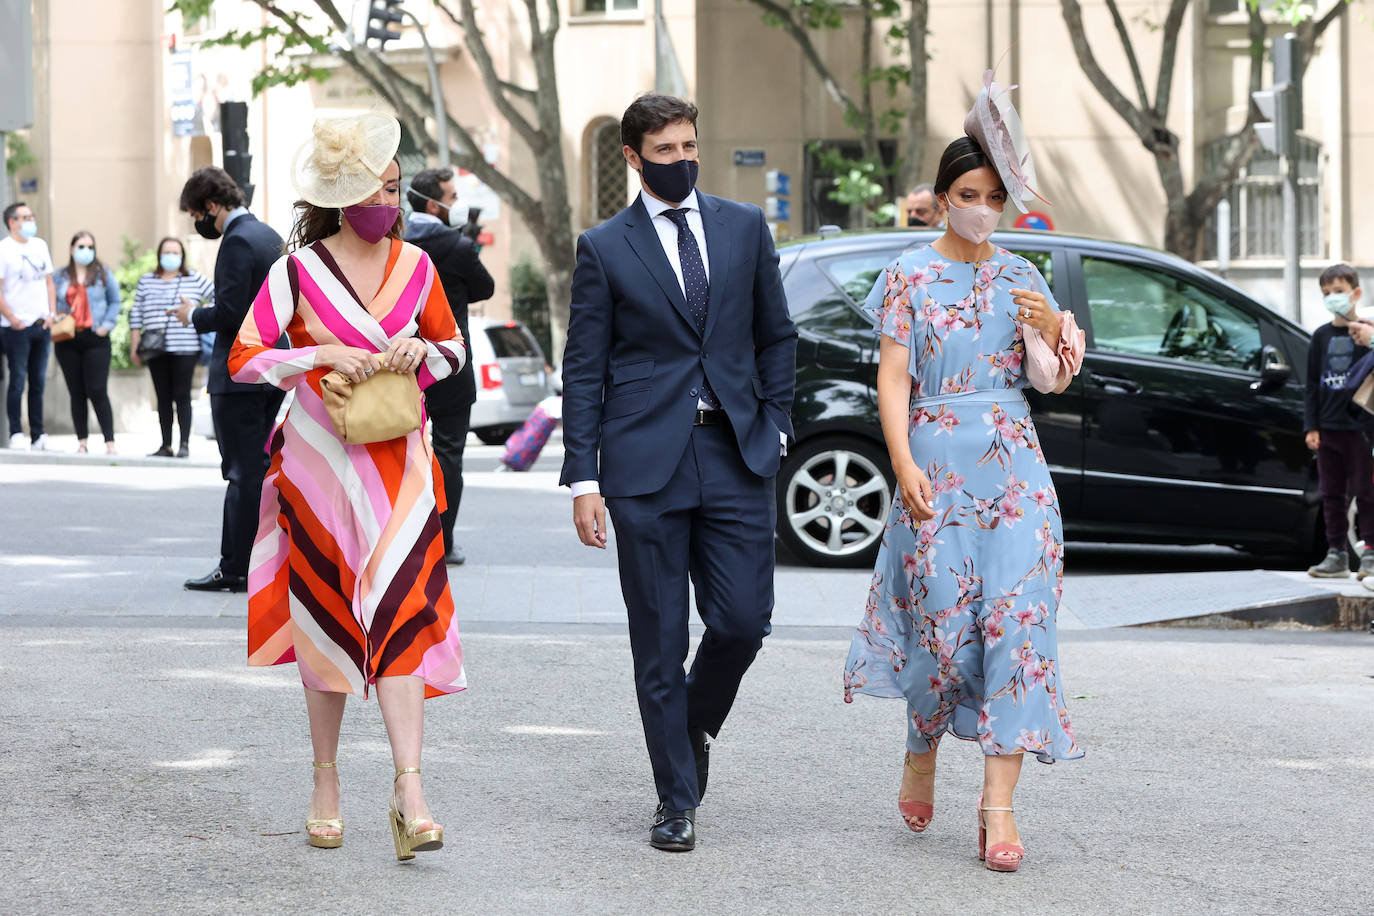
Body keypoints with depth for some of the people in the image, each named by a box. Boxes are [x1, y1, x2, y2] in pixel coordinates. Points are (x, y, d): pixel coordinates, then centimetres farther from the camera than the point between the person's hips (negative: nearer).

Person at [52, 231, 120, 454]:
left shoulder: (102, 273, 7)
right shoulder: (61, 276, 11)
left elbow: (115, 302, 8)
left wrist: (107, 325, -5)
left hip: (95, 338, -2)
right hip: (68, 341, 2)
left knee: (97, 392, -10)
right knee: (77, 393, 4)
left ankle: (110, 442, -9)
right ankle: (82, 442, 10)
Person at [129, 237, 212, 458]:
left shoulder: (195, 279, 6)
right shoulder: (146, 281, 12)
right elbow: (136, 315, 13)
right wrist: (134, 348, 9)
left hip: (184, 349, -3)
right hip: (156, 351, 3)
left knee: (182, 395, -8)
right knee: (163, 397, 4)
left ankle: (185, 444, -5)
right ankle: (166, 446, 8)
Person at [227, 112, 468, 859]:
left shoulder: (414, 265, 4)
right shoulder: (298, 271, -5)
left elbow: (453, 350, 16)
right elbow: (243, 360, -5)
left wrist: (419, 351, -6)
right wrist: (323, 356, -16)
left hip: (396, 461, 1)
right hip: (318, 459, -1)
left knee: (401, 609, -11)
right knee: (325, 614, 7)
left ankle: (408, 795, -18)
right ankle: (325, 779, 22)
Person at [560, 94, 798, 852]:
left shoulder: (744, 227, 10)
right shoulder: (604, 248, 2)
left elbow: (776, 335, 17)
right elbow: (584, 370, 1)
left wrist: (773, 424, 7)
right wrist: (583, 478, -4)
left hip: (735, 454, 2)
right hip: (646, 462, -2)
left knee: (742, 620, -4)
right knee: (659, 639, 1)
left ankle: (697, 727, 26)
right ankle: (676, 799, 11)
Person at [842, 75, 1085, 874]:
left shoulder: (1022, 277, 11)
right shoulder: (911, 277, 3)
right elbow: (893, 378, -2)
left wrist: (1055, 331, -9)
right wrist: (904, 466, -14)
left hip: (1015, 466, 2)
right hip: (936, 462, -2)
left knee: (1017, 618, -9)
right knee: (944, 621, -4)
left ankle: (999, 805, -10)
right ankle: (922, 756, 26)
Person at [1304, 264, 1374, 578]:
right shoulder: (1322, 337, 9)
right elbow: (1312, 385, 11)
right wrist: (1311, 427, 4)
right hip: (1328, 428, 4)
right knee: (1331, 493, 8)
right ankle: (1336, 554, 14)